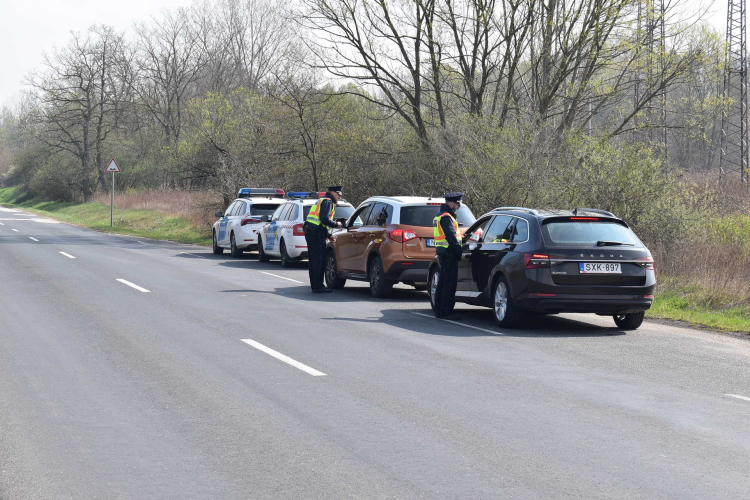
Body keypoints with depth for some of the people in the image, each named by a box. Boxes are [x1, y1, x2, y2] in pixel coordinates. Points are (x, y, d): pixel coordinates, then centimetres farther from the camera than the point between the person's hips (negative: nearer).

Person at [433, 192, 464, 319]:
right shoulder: (446, 217, -13)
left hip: (443, 254, 11)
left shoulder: (441, 216, 20)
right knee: (450, 283, -8)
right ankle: (445, 312, -8)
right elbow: (451, 237, -20)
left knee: (442, 282, 14)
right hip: (449, 254, -11)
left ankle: (439, 311, 18)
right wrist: (459, 251, -20)